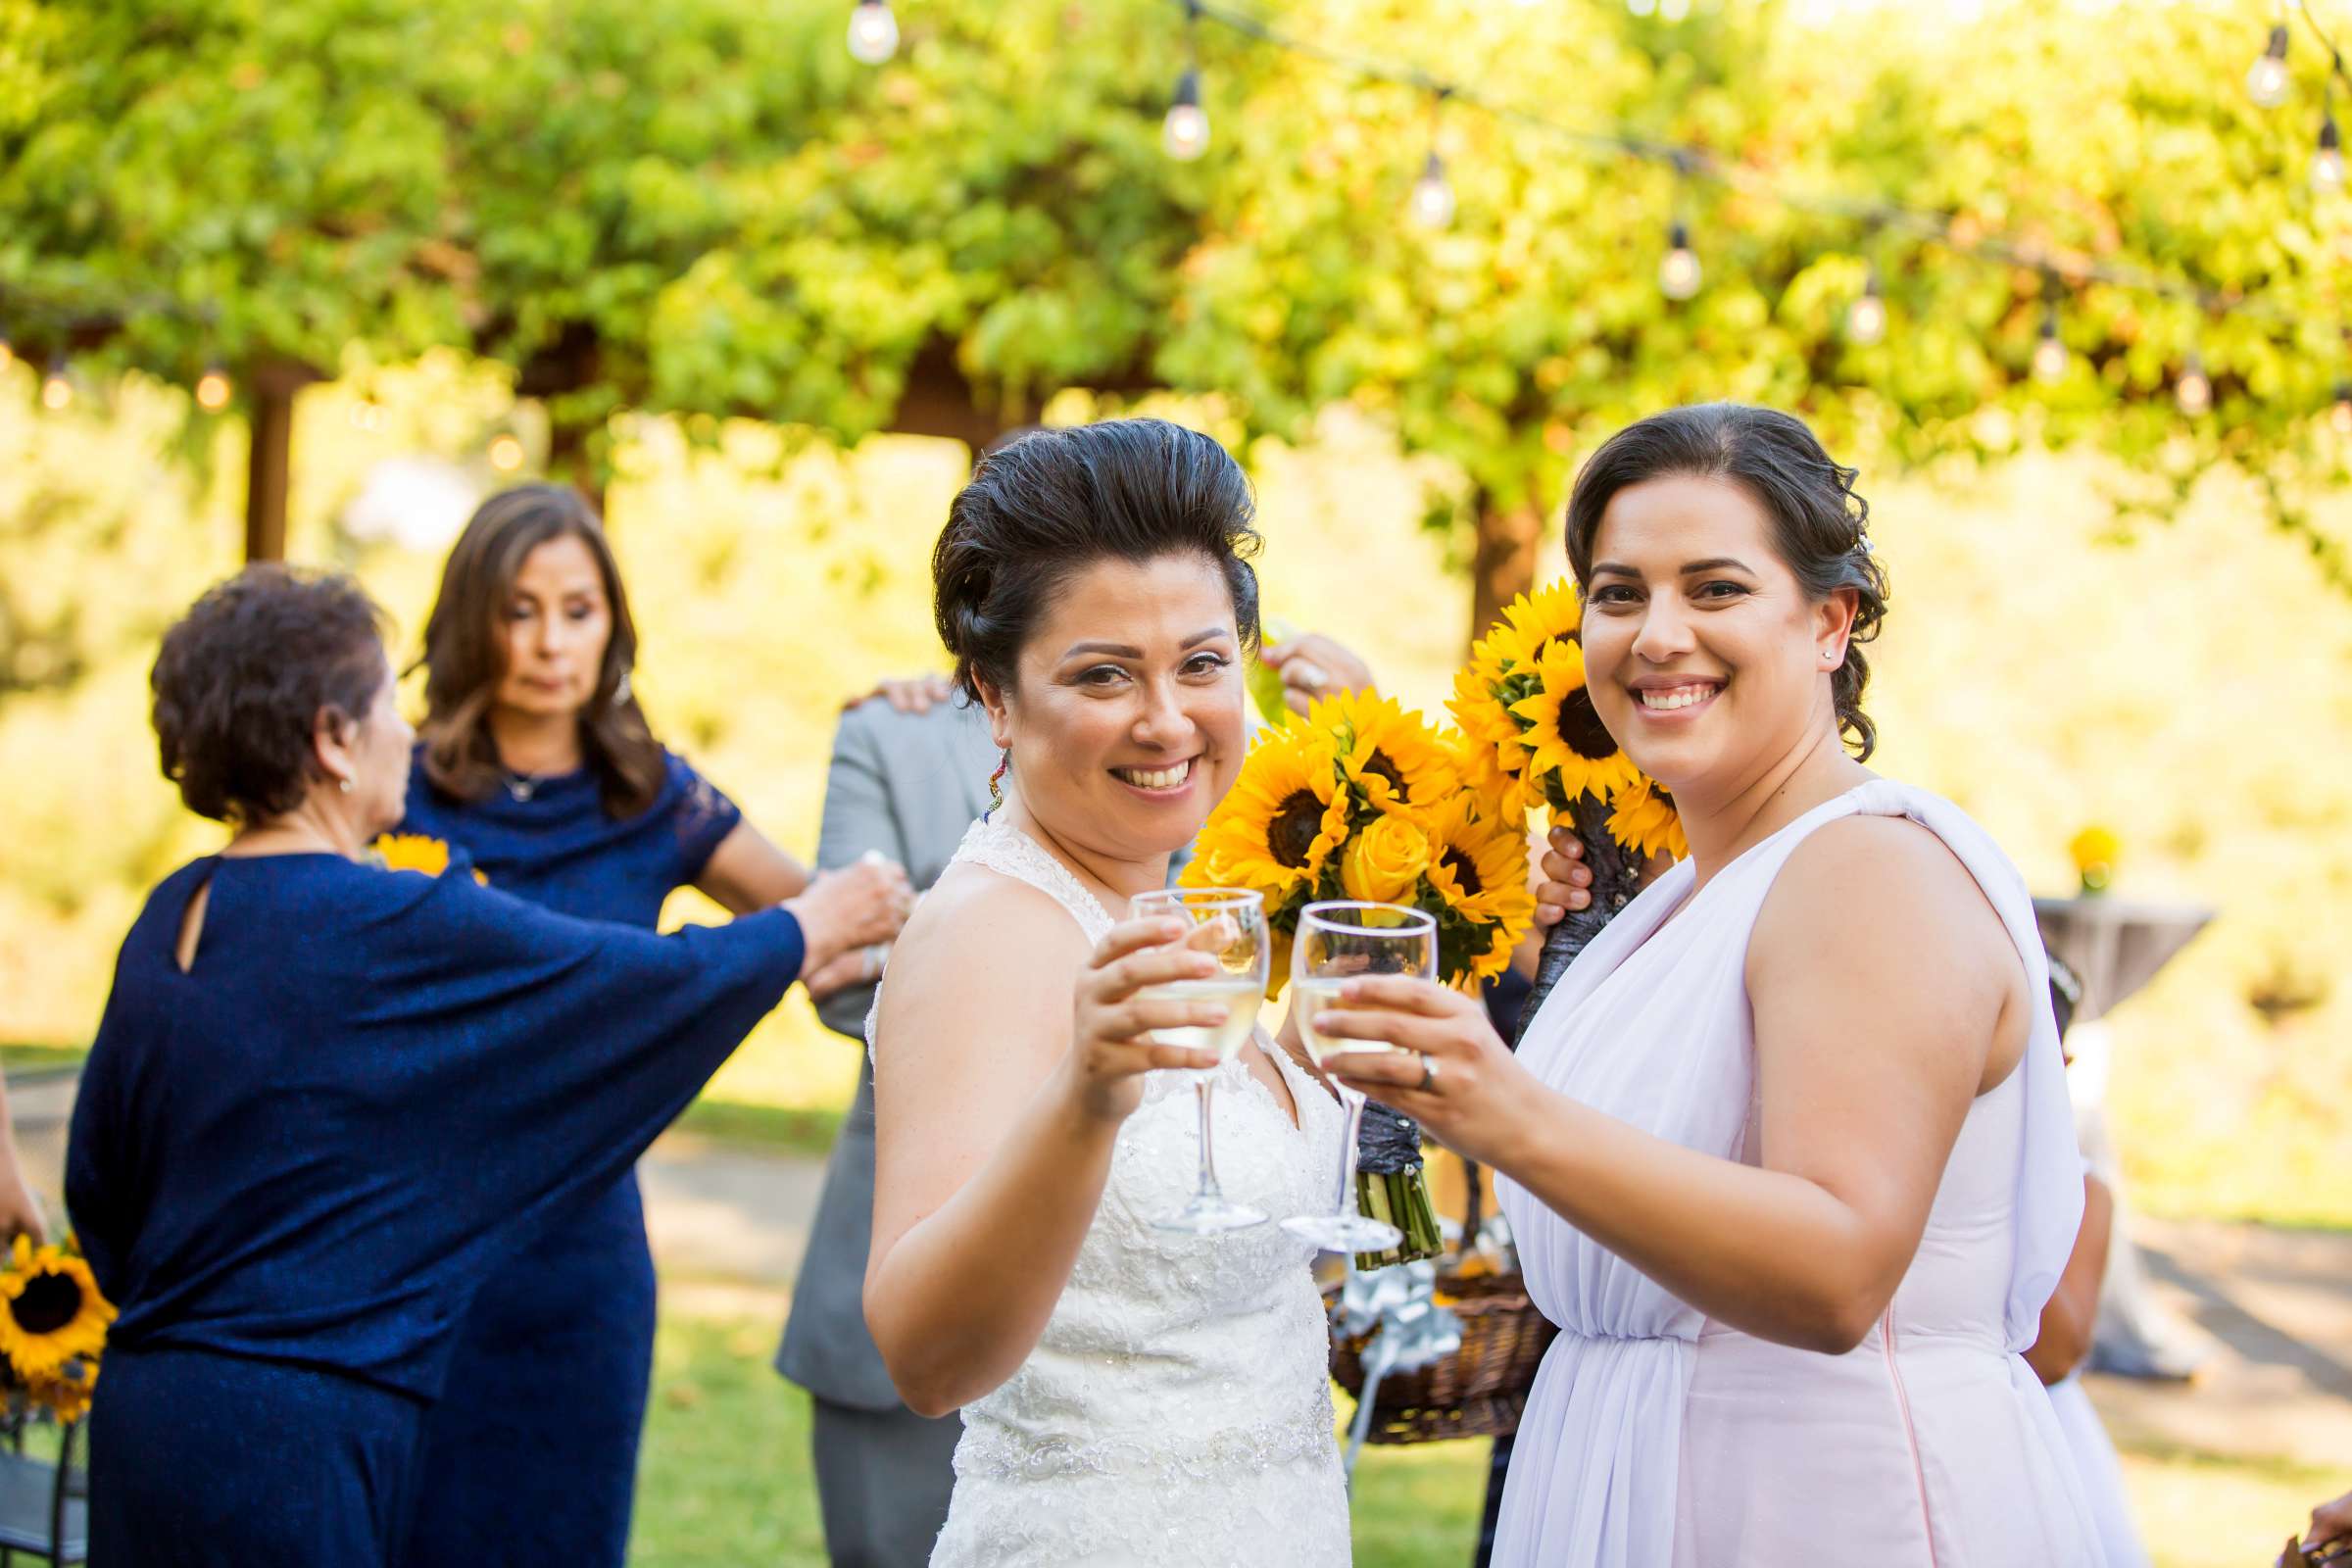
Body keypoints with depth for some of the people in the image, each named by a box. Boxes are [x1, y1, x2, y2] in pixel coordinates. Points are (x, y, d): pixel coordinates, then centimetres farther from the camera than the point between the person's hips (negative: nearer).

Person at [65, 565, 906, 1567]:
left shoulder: (172, 914, 7)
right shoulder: (388, 926, -14)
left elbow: (96, 1175, 14)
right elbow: (653, 984, -6)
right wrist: (812, 928, 12)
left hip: (148, 1401, 8)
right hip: (292, 1435, -8)